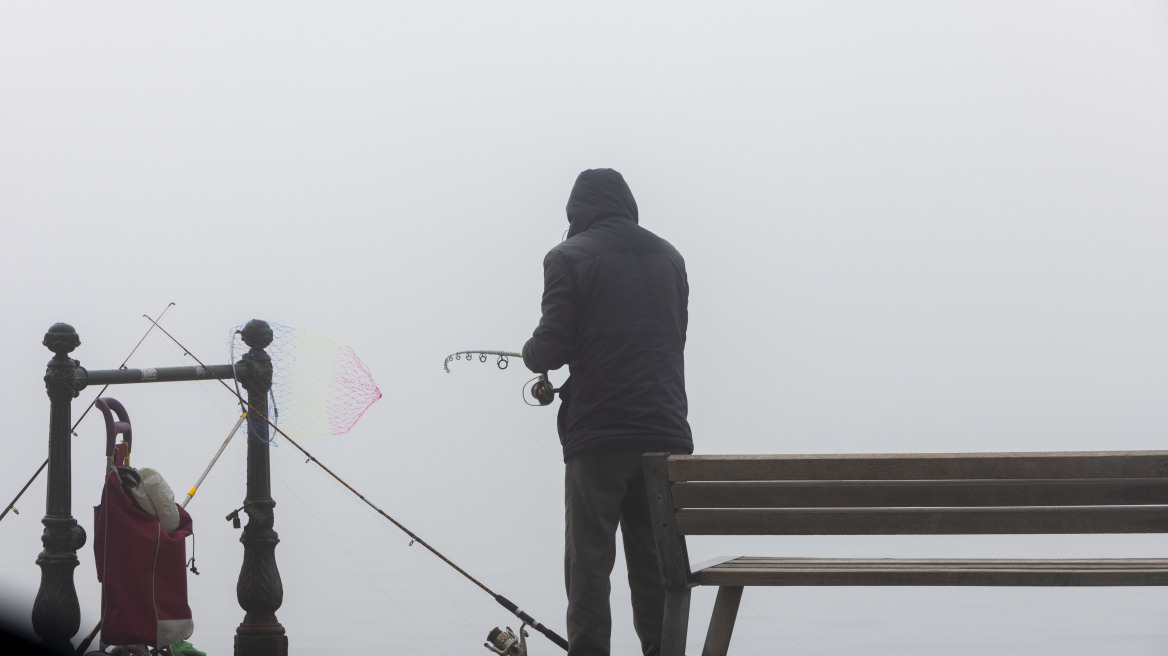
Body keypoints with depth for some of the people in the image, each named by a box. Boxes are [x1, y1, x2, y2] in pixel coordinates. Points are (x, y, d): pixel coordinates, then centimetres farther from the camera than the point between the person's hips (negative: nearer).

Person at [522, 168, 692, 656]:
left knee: (589, 561, -1)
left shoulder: (569, 257, -3)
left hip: (597, 433, -5)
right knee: (655, 561, 8)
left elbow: (554, 343, -11)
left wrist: (532, 354, 13)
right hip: (666, 430, 5)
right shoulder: (669, 257, 14)